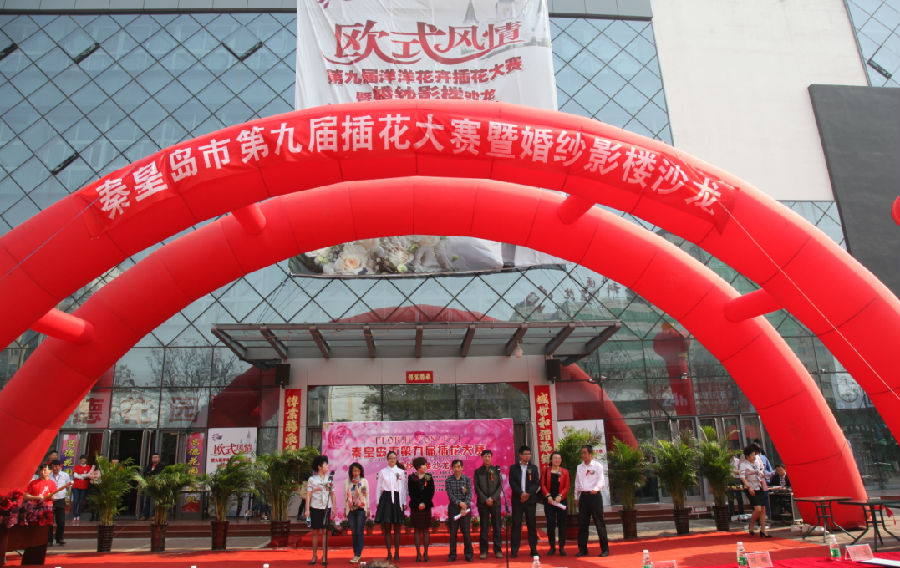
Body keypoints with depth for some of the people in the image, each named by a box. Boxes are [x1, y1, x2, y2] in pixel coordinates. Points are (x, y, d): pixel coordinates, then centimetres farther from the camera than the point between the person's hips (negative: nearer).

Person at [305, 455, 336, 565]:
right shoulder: (312, 479, 1)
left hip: (326, 508, 1)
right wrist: (307, 509, -6)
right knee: (315, 532, 6)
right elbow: (308, 495, 0)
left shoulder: (329, 479, 7)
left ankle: (324, 556, 6)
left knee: (324, 531, 0)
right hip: (315, 507, -1)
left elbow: (332, 494, 8)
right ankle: (314, 555, 15)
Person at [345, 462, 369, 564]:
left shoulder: (364, 481, 4)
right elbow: (345, 495, 11)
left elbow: (367, 495, 6)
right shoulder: (347, 482, 7)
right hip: (351, 509, 2)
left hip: (361, 509, -2)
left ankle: (358, 555, -5)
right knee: (354, 532, 4)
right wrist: (345, 509, 9)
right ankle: (355, 554, 11)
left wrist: (368, 509, 5)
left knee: (360, 532, -7)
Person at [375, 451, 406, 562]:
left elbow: (404, 488, 6)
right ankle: (389, 553, 9)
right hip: (386, 499, 0)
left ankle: (397, 553, 11)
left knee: (397, 528, 3)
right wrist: (378, 501, 4)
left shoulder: (401, 472, 6)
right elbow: (379, 488, 9)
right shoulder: (382, 472, 7)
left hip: (397, 499, 0)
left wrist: (404, 502, 1)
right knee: (386, 528, 1)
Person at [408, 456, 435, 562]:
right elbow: (411, 493, -2)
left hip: (426, 506, 1)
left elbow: (431, 492, 1)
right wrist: (418, 504, -11)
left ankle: (426, 553, 7)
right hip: (415, 506, -1)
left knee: (426, 530, 2)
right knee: (417, 530, 2)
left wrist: (424, 503, -9)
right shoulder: (411, 478, 2)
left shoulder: (429, 477, 5)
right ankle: (418, 554, 7)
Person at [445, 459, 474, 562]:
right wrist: (459, 503, -18)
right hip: (453, 508, 0)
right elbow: (450, 495, -6)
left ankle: (468, 554, 14)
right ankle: (452, 555, 14)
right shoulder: (448, 480, 1)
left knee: (466, 531, 2)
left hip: (465, 507, 0)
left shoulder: (467, 479, 2)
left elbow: (469, 494, -4)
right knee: (453, 532, 4)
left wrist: (465, 505, -15)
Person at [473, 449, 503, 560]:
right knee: (484, 527, 3)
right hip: (482, 503, -1)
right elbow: (477, 488, 1)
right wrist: (485, 499, -9)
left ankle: (498, 550, 10)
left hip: (495, 502, 1)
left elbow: (500, 486, 2)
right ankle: (483, 551, 9)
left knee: (497, 526, 3)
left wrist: (493, 498, -9)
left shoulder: (496, 470, 7)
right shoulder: (478, 471, 5)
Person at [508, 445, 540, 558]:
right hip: (517, 500, -1)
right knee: (516, 524, 0)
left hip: (530, 499, 1)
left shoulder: (533, 468, 10)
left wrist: (528, 493, -13)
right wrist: (521, 493, -16)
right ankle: (514, 550, 3)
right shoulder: (513, 468, 6)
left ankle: (533, 549, 10)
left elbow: (536, 483, 1)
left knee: (531, 524, 3)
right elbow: (512, 482, -3)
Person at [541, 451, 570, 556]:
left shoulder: (564, 471, 8)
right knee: (550, 523, -1)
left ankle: (562, 547, 9)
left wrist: (560, 496, -12)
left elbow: (566, 486, 3)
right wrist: (548, 495, -11)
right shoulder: (546, 470, 7)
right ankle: (552, 546, 9)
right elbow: (542, 484, 2)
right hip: (549, 500, 0)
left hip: (561, 500, 0)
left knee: (561, 523, 1)